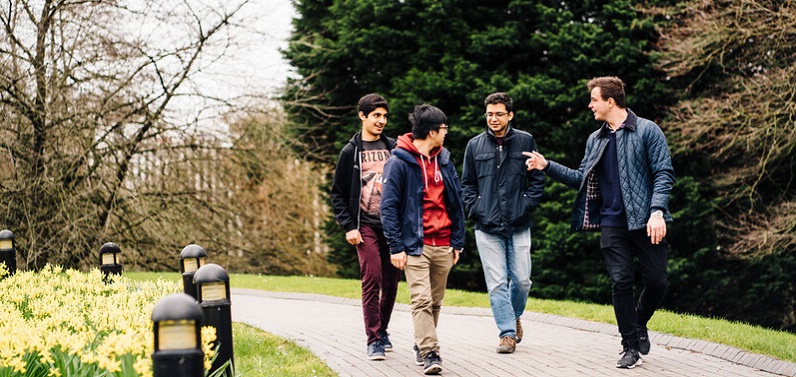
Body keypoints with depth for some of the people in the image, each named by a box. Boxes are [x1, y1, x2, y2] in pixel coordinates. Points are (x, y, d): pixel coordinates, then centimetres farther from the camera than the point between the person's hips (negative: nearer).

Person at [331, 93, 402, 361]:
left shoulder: (393, 148, 10)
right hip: (366, 226, -3)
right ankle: (373, 339, -7)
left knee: (391, 282, 6)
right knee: (371, 280, -11)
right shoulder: (351, 152, 4)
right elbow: (338, 194, 5)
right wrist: (348, 227, -5)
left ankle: (383, 329, 25)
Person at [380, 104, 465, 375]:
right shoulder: (399, 162, -7)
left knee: (435, 302, 10)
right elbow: (388, 206, -8)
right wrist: (396, 247, -12)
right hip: (416, 245, -6)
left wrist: (458, 241, 13)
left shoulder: (444, 160, 12)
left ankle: (422, 346, 24)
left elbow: (456, 202, 17)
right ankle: (429, 353, -16)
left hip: (443, 246, 6)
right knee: (422, 300, -13)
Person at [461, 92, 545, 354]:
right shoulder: (475, 145, 7)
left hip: (518, 225, 0)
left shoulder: (525, 141, 4)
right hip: (487, 226, 0)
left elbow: (538, 179, 9)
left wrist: (526, 205, -3)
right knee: (496, 283, -4)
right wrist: (475, 209, 0)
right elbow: (467, 184, 14)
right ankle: (507, 332, 2)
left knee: (522, 280, 2)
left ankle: (514, 316, 30)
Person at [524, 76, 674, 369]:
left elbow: (664, 173, -7)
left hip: (645, 222, -4)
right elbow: (582, 178, 20)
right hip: (612, 223, 4)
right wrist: (547, 166, 10)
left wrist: (657, 212, -19)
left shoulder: (647, 131, -3)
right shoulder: (595, 140, 15)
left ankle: (639, 324, 26)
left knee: (656, 281, -2)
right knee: (621, 282, -3)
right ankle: (630, 346, 5)